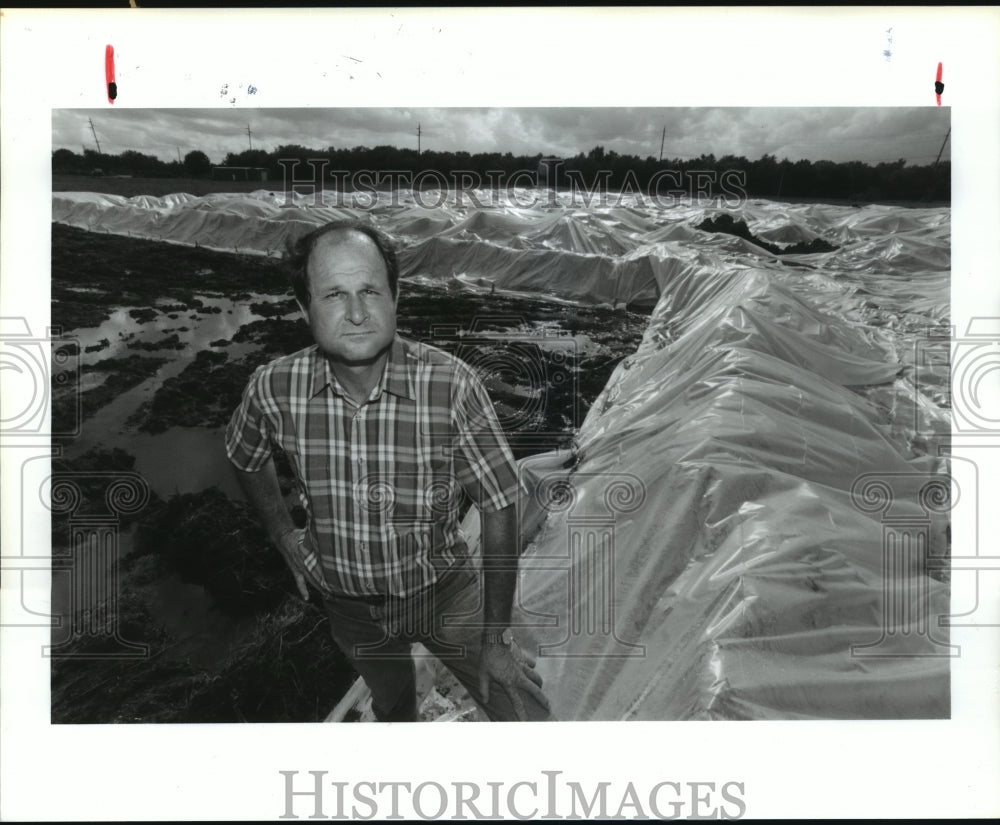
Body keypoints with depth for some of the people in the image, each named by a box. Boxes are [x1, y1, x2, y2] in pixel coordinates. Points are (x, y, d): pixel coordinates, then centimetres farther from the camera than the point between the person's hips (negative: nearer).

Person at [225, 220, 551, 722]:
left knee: (526, 716, 3)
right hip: (348, 604, 3)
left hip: (445, 592, -2)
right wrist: (285, 538, 2)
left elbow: (498, 505, -20)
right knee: (391, 703, 30)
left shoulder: (450, 385, -30)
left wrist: (496, 636, -16)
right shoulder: (273, 390, -21)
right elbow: (244, 456, 3)